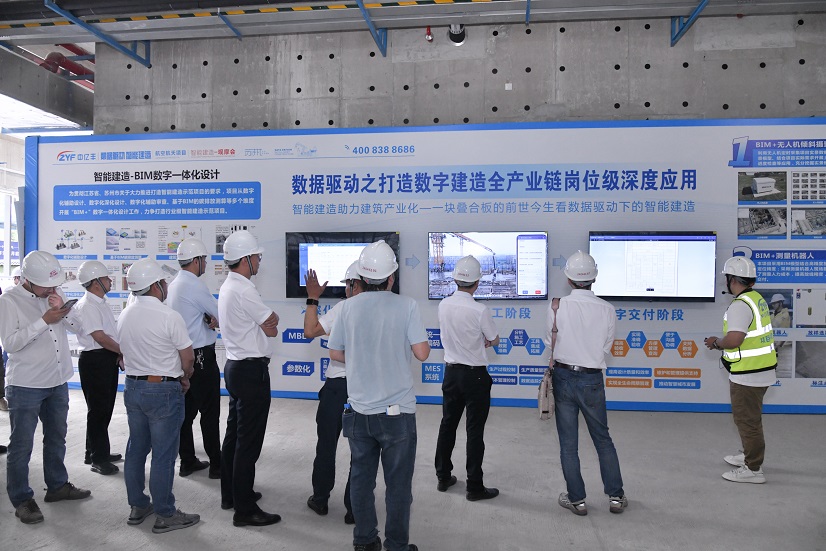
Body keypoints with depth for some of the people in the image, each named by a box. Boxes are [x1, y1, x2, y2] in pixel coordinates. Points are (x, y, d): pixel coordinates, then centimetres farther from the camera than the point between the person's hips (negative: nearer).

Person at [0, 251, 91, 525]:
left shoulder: (55, 294, 4)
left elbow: (78, 326, 2)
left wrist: (64, 309, -16)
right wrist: (44, 321, -25)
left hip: (58, 382, 6)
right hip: (25, 386, -6)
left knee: (56, 438, 19)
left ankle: (57, 486, 35)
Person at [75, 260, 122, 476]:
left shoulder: (101, 304, 15)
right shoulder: (87, 305, -15)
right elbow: (100, 337, -20)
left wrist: (120, 355, 7)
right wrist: (124, 351, -11)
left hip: (108, 359, 9)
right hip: (94, 360, -9)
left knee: (105, 408, 17)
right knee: (98, 409, 0)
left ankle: (97, 452, 30)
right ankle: (98, 459, 10)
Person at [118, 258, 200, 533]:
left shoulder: (124, 316, 4)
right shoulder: (169, 317, -18)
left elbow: (128, 353, 13)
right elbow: (188, 358, -14)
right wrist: (184, 379, 8)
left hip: (132, 387, 7)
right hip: (164, 390, -7)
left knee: (136, 449, 17)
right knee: (163, 454, 1)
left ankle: (137, 506, 30)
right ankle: (165, 515, 11)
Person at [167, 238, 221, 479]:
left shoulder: (173, 285, 10)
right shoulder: (195, 285, -17)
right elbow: (221, 313, -11)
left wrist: (208, 319, -3)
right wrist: (214, 318, 10)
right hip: (201, 356, -9)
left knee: (186, 411, 13)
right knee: (210, 412, -1)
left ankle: (187, 461, 22)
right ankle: (216, 464, 7)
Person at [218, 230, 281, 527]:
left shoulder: (227, 287, 13)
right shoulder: (244, 291, -20)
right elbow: (272, 326, -11)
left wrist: (266, 321, -2)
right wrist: (271, 319, 7)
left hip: (235, 367, 11)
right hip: (251, 371, -11)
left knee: (234, 434, 19)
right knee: (249, 441, -3)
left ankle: (230, 494, 32)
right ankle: (244, 509, 6)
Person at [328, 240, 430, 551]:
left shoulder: (349, 307, -2)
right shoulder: (406, 306, -11)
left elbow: (335, 353, 5)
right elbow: (422, 353, -13)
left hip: (360, 409, 3)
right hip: (397, 410, -3)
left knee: (361, 478, 16)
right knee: (398, 483, 9)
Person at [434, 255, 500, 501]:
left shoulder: (443, 305, -4)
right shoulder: (480, 311, -20)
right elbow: (495, 340, -4)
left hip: (451, 372, 6)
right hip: (475, 375, -5)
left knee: (447, 425, 16)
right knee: (475, 432, 3)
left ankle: (443, 477, 28)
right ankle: (474, 487, 12)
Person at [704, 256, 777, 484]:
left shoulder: (740, 305, -22)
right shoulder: (757, 299, 9)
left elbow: (733, 340, -29)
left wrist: (716, 341, -10)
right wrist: (722, 343, 11)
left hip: (748, 374, -10)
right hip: (761, 370, 10)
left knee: (747, 420, 1)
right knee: (749, 418, 24)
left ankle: (753, 469, 10)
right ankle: (750, 455, 38)